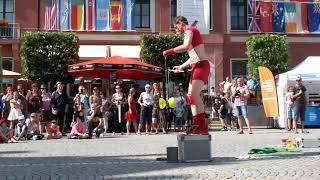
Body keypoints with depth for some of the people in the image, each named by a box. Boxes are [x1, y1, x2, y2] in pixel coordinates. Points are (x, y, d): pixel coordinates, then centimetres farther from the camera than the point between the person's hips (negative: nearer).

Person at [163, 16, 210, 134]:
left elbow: (185, 47, -25)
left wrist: (170, 51, -16)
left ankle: (202, 127, -24)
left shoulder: (189, 30, -3)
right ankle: (196, 125, 11)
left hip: (201, 65, -11)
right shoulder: (190, 32, 27)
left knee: (194, 94, -21)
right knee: (191, 96, 9)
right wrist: (181, 67, 34)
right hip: (196, 67, 11)